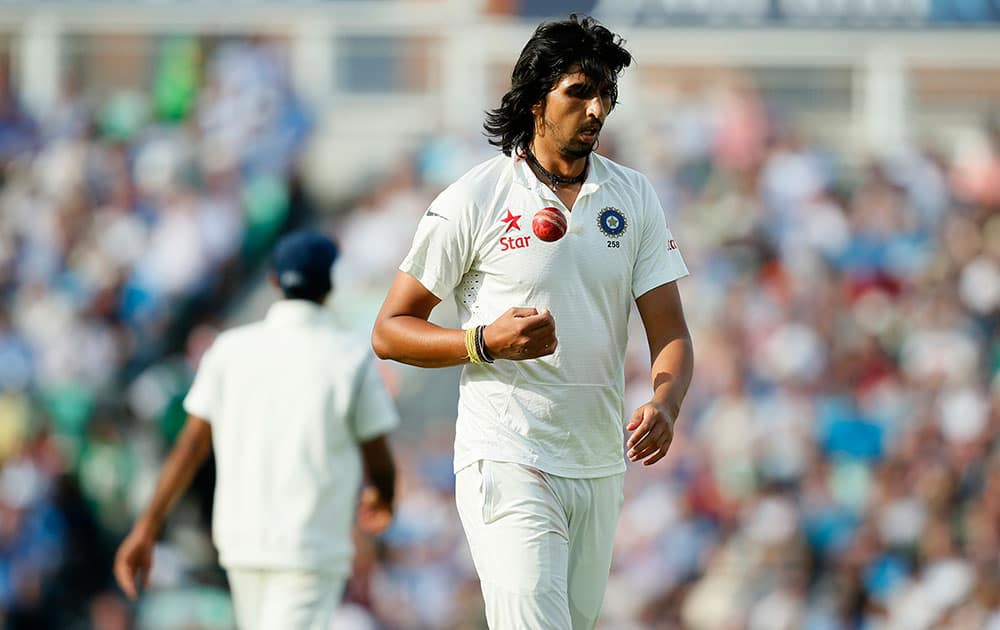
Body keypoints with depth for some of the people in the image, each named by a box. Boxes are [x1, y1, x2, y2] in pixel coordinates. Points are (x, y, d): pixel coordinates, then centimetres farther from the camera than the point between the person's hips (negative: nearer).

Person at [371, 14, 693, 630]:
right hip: (507, 462, -5)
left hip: (601, 465, 5)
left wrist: (664, 406, -17)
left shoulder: (634, 197, 8)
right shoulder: (474, 201, -5)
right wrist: (486, 341, -19)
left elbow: (669, 330, 5)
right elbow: (390, 331, -2)